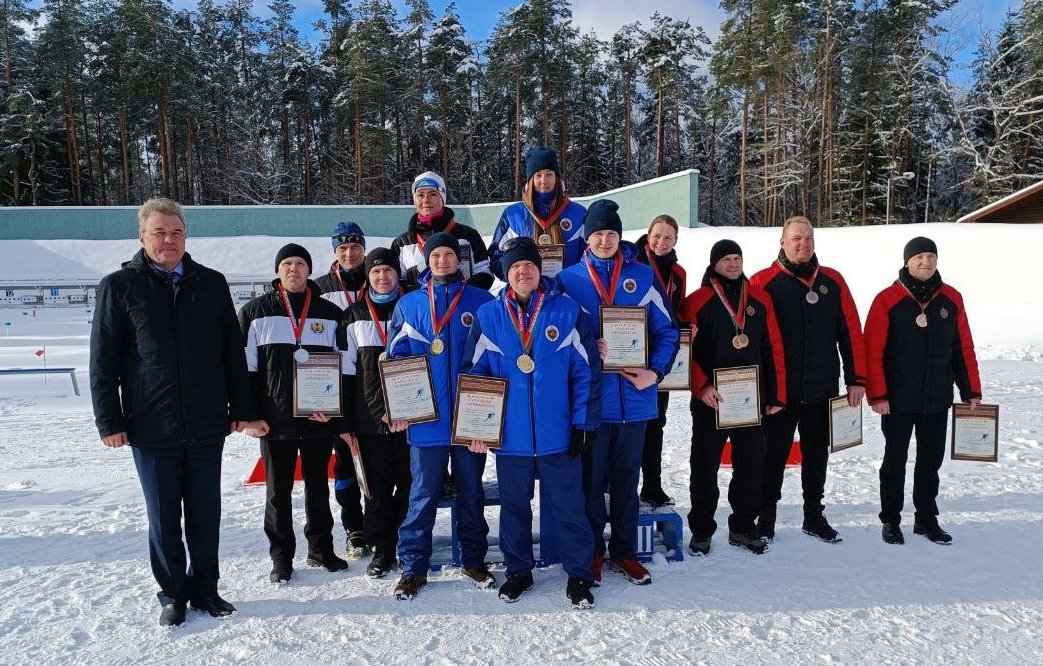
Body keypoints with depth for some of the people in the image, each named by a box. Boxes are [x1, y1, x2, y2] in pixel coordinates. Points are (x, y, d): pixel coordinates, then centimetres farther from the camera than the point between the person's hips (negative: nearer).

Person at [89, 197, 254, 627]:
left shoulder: (211, 284, 6)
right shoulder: (119, 286, 0)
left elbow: (233, 351, 8)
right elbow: (103, 361, 0)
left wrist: (241, 407, 6)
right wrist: (109, 421, -4)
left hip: (207, 426, 2)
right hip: (151, 428, -2)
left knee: (206, 514, 10)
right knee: (164, 517, 9)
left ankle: (205, 588, 26)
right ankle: (172, 593, 26)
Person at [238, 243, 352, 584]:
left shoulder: (330, 314, 5)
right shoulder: (256, 312, 3)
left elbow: (345, 372, 4)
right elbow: (245, 369, 1)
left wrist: (342, 421, -4)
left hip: (320, 420, 1)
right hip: (274, 421, -1)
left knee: (318, 488, 13)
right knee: (278, 492, 9)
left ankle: (321, 549, 28)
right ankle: (281, 557, 22)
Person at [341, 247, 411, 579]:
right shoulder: (354, 316, 9)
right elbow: (348, 371, 6)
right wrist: (379, 410, -3)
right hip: (369, 418, 1)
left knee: (409, 484, 2)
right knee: (377, 487, 6)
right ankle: (382, 550, 17)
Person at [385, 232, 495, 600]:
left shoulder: (481, 302, 2)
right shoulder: (408, 304, 6)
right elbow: (396, 358, 4)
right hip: (426, 418, 0)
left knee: (471, 491, 13)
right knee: (423, 494, 6)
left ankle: (474, 560, 27)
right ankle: (413, 566, 18)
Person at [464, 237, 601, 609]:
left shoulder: (568, 312, -3)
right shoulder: (488, 316, 1)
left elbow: (587, 371, -2)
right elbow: (474, 373, 3)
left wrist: (584, 423, -6)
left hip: (559, 435, -1)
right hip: (510, 435, 2)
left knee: (568, 507, 8)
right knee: (514, 506, 16)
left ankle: (579, 575, 26)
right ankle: (518, 571, 34)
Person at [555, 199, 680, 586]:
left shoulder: (642, 277, 3)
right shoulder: (569, 279, 1)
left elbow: (666, 330, 6)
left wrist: (655, 372, -8)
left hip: (634, 397, 1)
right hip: (590, 398, -1)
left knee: (627, 479, 14)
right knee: (591, 480, 8)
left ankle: (624, 552, 29)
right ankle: (592, 551, 25)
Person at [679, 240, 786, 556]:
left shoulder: (760, 299, 8)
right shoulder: (697, 302, -3)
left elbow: (773, 349, 8)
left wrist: (776, 395, 5)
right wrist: (701, 387, -17)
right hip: (710, 401, -3)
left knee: (751, 465, 11)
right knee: (705, 467, 5)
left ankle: (743, 527, 28)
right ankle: (701, 530, 19)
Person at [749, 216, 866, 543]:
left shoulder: (833, 281, 7)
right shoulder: (763, 282, -4)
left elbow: (851, 333, 7)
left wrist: (856, 379, 3)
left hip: (822, 389, 3)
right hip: (779, 390, -3)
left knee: (816, 454, 14)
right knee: (774, 454, 5)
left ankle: (814, 516, 29)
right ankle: (766, 517, 18)